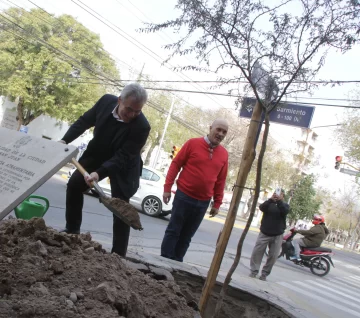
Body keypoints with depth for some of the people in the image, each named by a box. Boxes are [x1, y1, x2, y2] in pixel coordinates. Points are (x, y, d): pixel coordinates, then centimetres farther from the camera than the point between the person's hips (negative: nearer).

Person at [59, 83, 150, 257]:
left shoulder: (141, 127, -34)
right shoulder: (107, 101, -20)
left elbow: (122, 157, -33)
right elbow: (84, 121, -5)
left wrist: (99, 173, -45)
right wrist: (65, 140, -15)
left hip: (123, 164, -4)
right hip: (97, 154, 5)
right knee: (74, 184, 4)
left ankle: (118, 254, -1)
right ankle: (72, 230, 21)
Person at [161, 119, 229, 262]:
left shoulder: (223, 154, 5)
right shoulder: (193, 143, -5)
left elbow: (221, 181, 9)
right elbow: (175, 164, -3)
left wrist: (217, 203, 9)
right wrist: (167, 188, -7)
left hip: (203, 202, 4)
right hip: (184, 196, -3)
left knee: (186, 236, 11)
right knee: (173, 231, 3)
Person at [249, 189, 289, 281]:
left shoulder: (285, 205, 7)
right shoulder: (269, 203, 5)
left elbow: (285, 211, -16)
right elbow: (261, 207, -16)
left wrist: (279, 201, -28)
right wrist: (271, 199, -29)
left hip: (277, 235, 1)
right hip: (264, 233, 0)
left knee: (273, 256, 1)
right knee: (257, 252, -3)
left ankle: (264, 274, 11)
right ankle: (253, 271, 7)